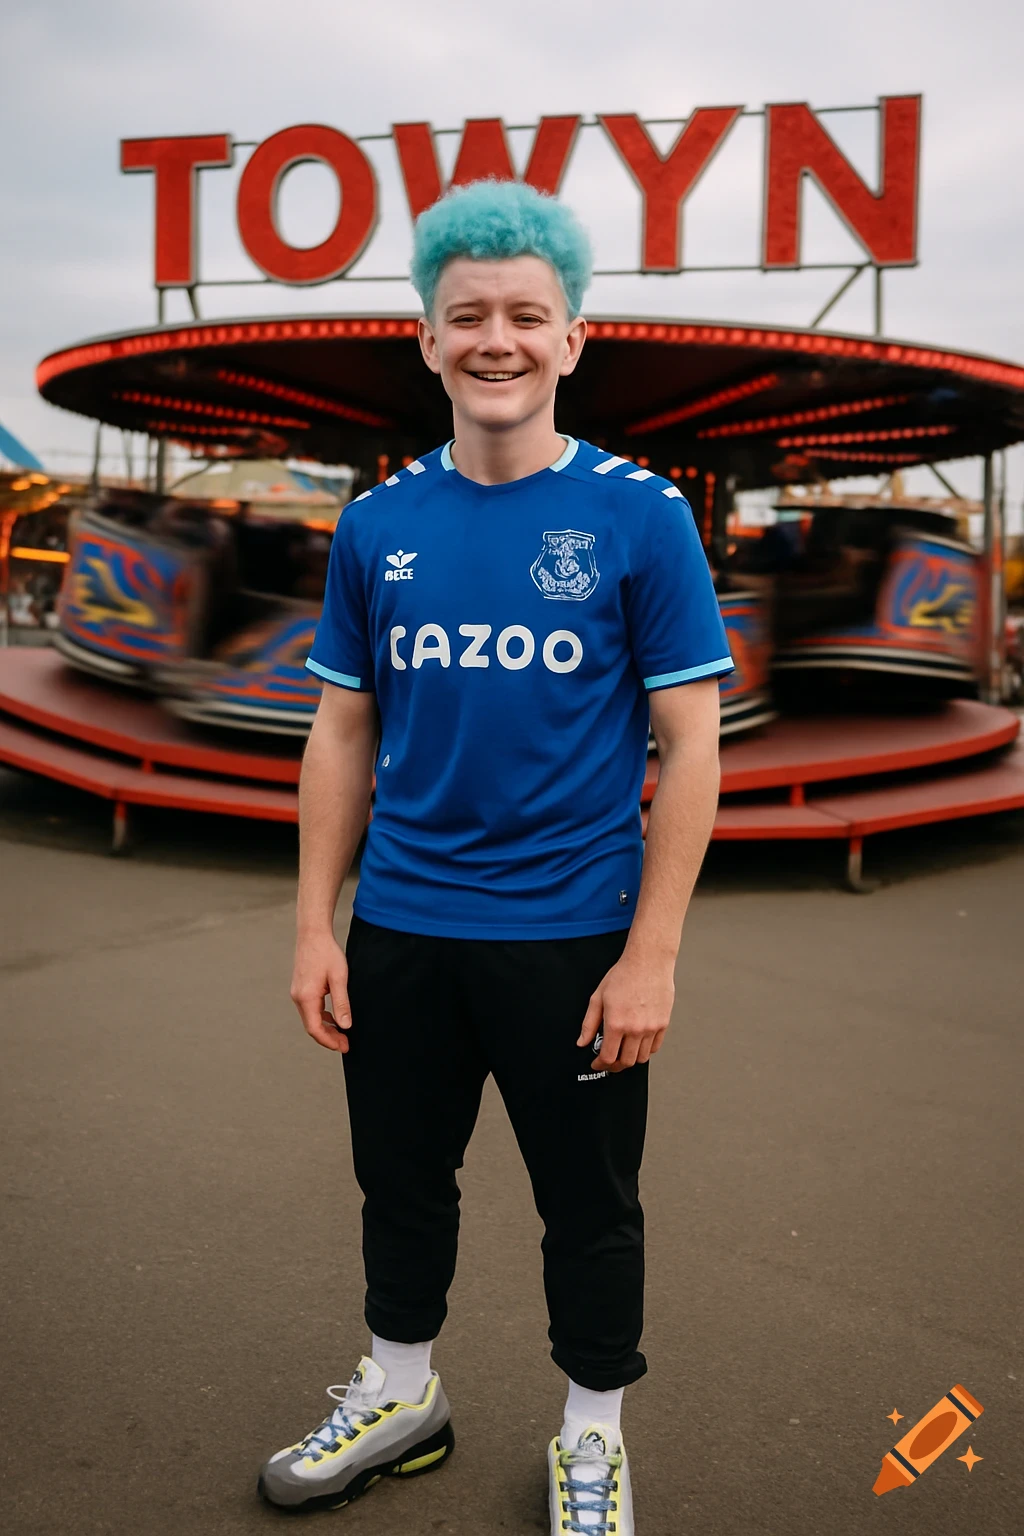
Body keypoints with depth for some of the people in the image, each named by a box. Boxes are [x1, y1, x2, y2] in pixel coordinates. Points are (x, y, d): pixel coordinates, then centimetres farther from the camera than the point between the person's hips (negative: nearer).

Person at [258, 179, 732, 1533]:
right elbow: (344, 735, 7)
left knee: (588, 1210, 13)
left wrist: (650, 958, -12)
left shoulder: (638, 517, -8)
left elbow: (690, 746, -8)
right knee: (400, 1182, 19)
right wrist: (316, 929, 3)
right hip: (400, 932, 4)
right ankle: (400, 1397, 43)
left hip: (572, 939, -3)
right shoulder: (377, 527, 2)